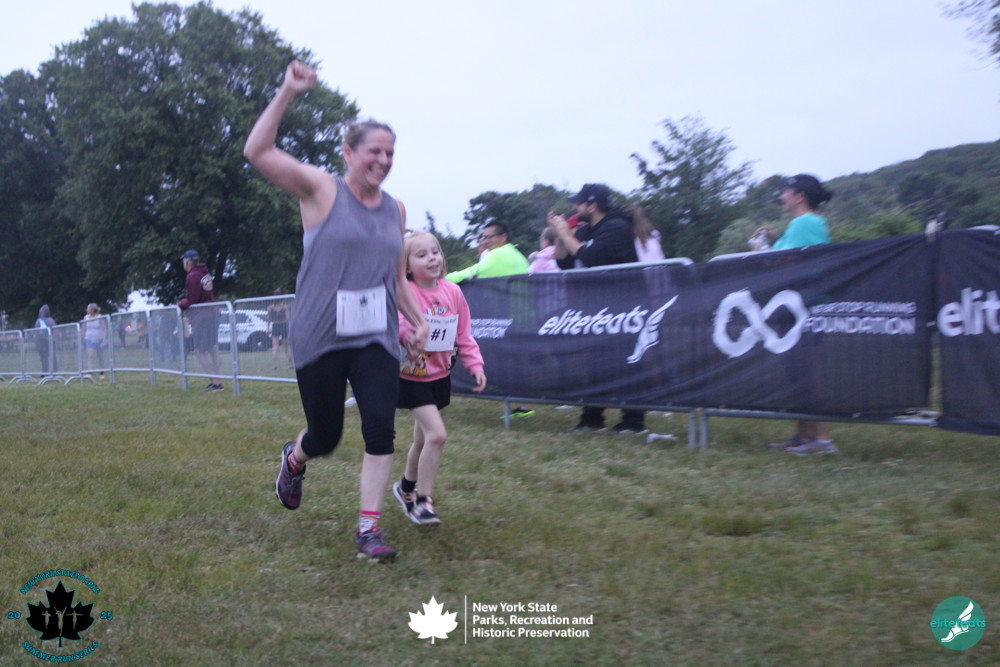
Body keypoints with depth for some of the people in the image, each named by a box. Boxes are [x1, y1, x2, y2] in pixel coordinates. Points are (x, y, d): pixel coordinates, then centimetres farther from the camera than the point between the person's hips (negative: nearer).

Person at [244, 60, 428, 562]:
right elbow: (257, 152, -15)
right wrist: (287, 93, -18)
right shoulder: (322, 190, -4)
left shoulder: (396, 210, 10)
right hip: (320, 338, -3)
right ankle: (294, 461, 45)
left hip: (376, 338, 4)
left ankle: (369, 530, 1)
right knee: (325, 436, 7)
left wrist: (418, 320, 10)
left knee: (380, 428, -9)